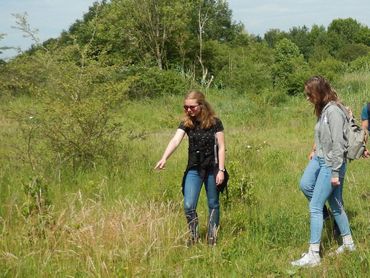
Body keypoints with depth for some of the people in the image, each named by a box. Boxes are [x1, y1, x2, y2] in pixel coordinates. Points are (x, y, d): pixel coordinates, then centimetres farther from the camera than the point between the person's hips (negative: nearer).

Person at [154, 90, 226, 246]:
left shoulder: (214, 122, -9)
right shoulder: (186, 123, -3)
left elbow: (221, 147, -7)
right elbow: (175, 141, -17)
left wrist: (221, 170, -12)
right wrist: (164, 158, -34)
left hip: (212, 169, -2)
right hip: (193, 169, 2)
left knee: (213, 204, 10)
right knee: (189, 206, -6)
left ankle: (212, 238, 22)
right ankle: (193, 236, 13)